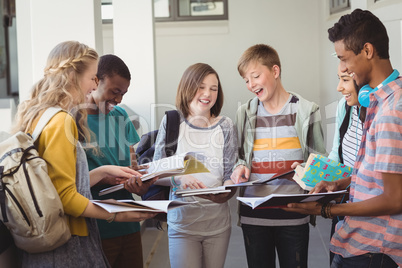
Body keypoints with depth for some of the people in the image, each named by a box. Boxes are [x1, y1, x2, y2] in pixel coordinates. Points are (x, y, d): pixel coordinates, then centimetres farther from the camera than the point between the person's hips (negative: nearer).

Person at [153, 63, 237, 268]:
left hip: (218, 224, 2)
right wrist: (179, 178, -22)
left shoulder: (225, 126, 2)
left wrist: (226, 193, -21)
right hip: (182, 222, -2)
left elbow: (230, 174, 1)